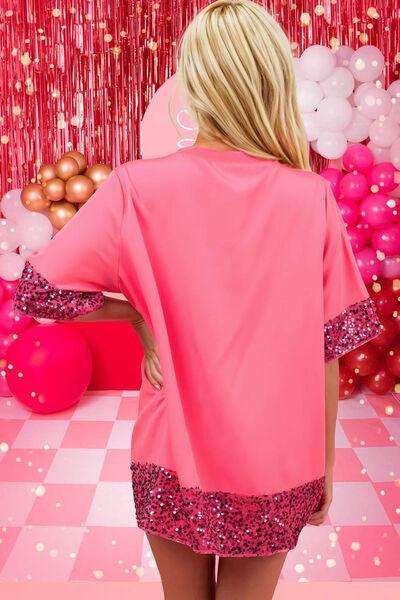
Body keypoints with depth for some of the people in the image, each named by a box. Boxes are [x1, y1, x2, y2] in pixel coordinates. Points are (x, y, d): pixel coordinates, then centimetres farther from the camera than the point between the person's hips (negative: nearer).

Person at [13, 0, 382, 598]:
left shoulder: (139, 188, -14)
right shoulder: (313, 198, -11)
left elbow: (37, 291, -14)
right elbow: (327, 351, -5)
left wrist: (135, 310, 0)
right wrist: (324, 468, 7)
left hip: (175, 463, 0)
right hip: (275, 471, 0)